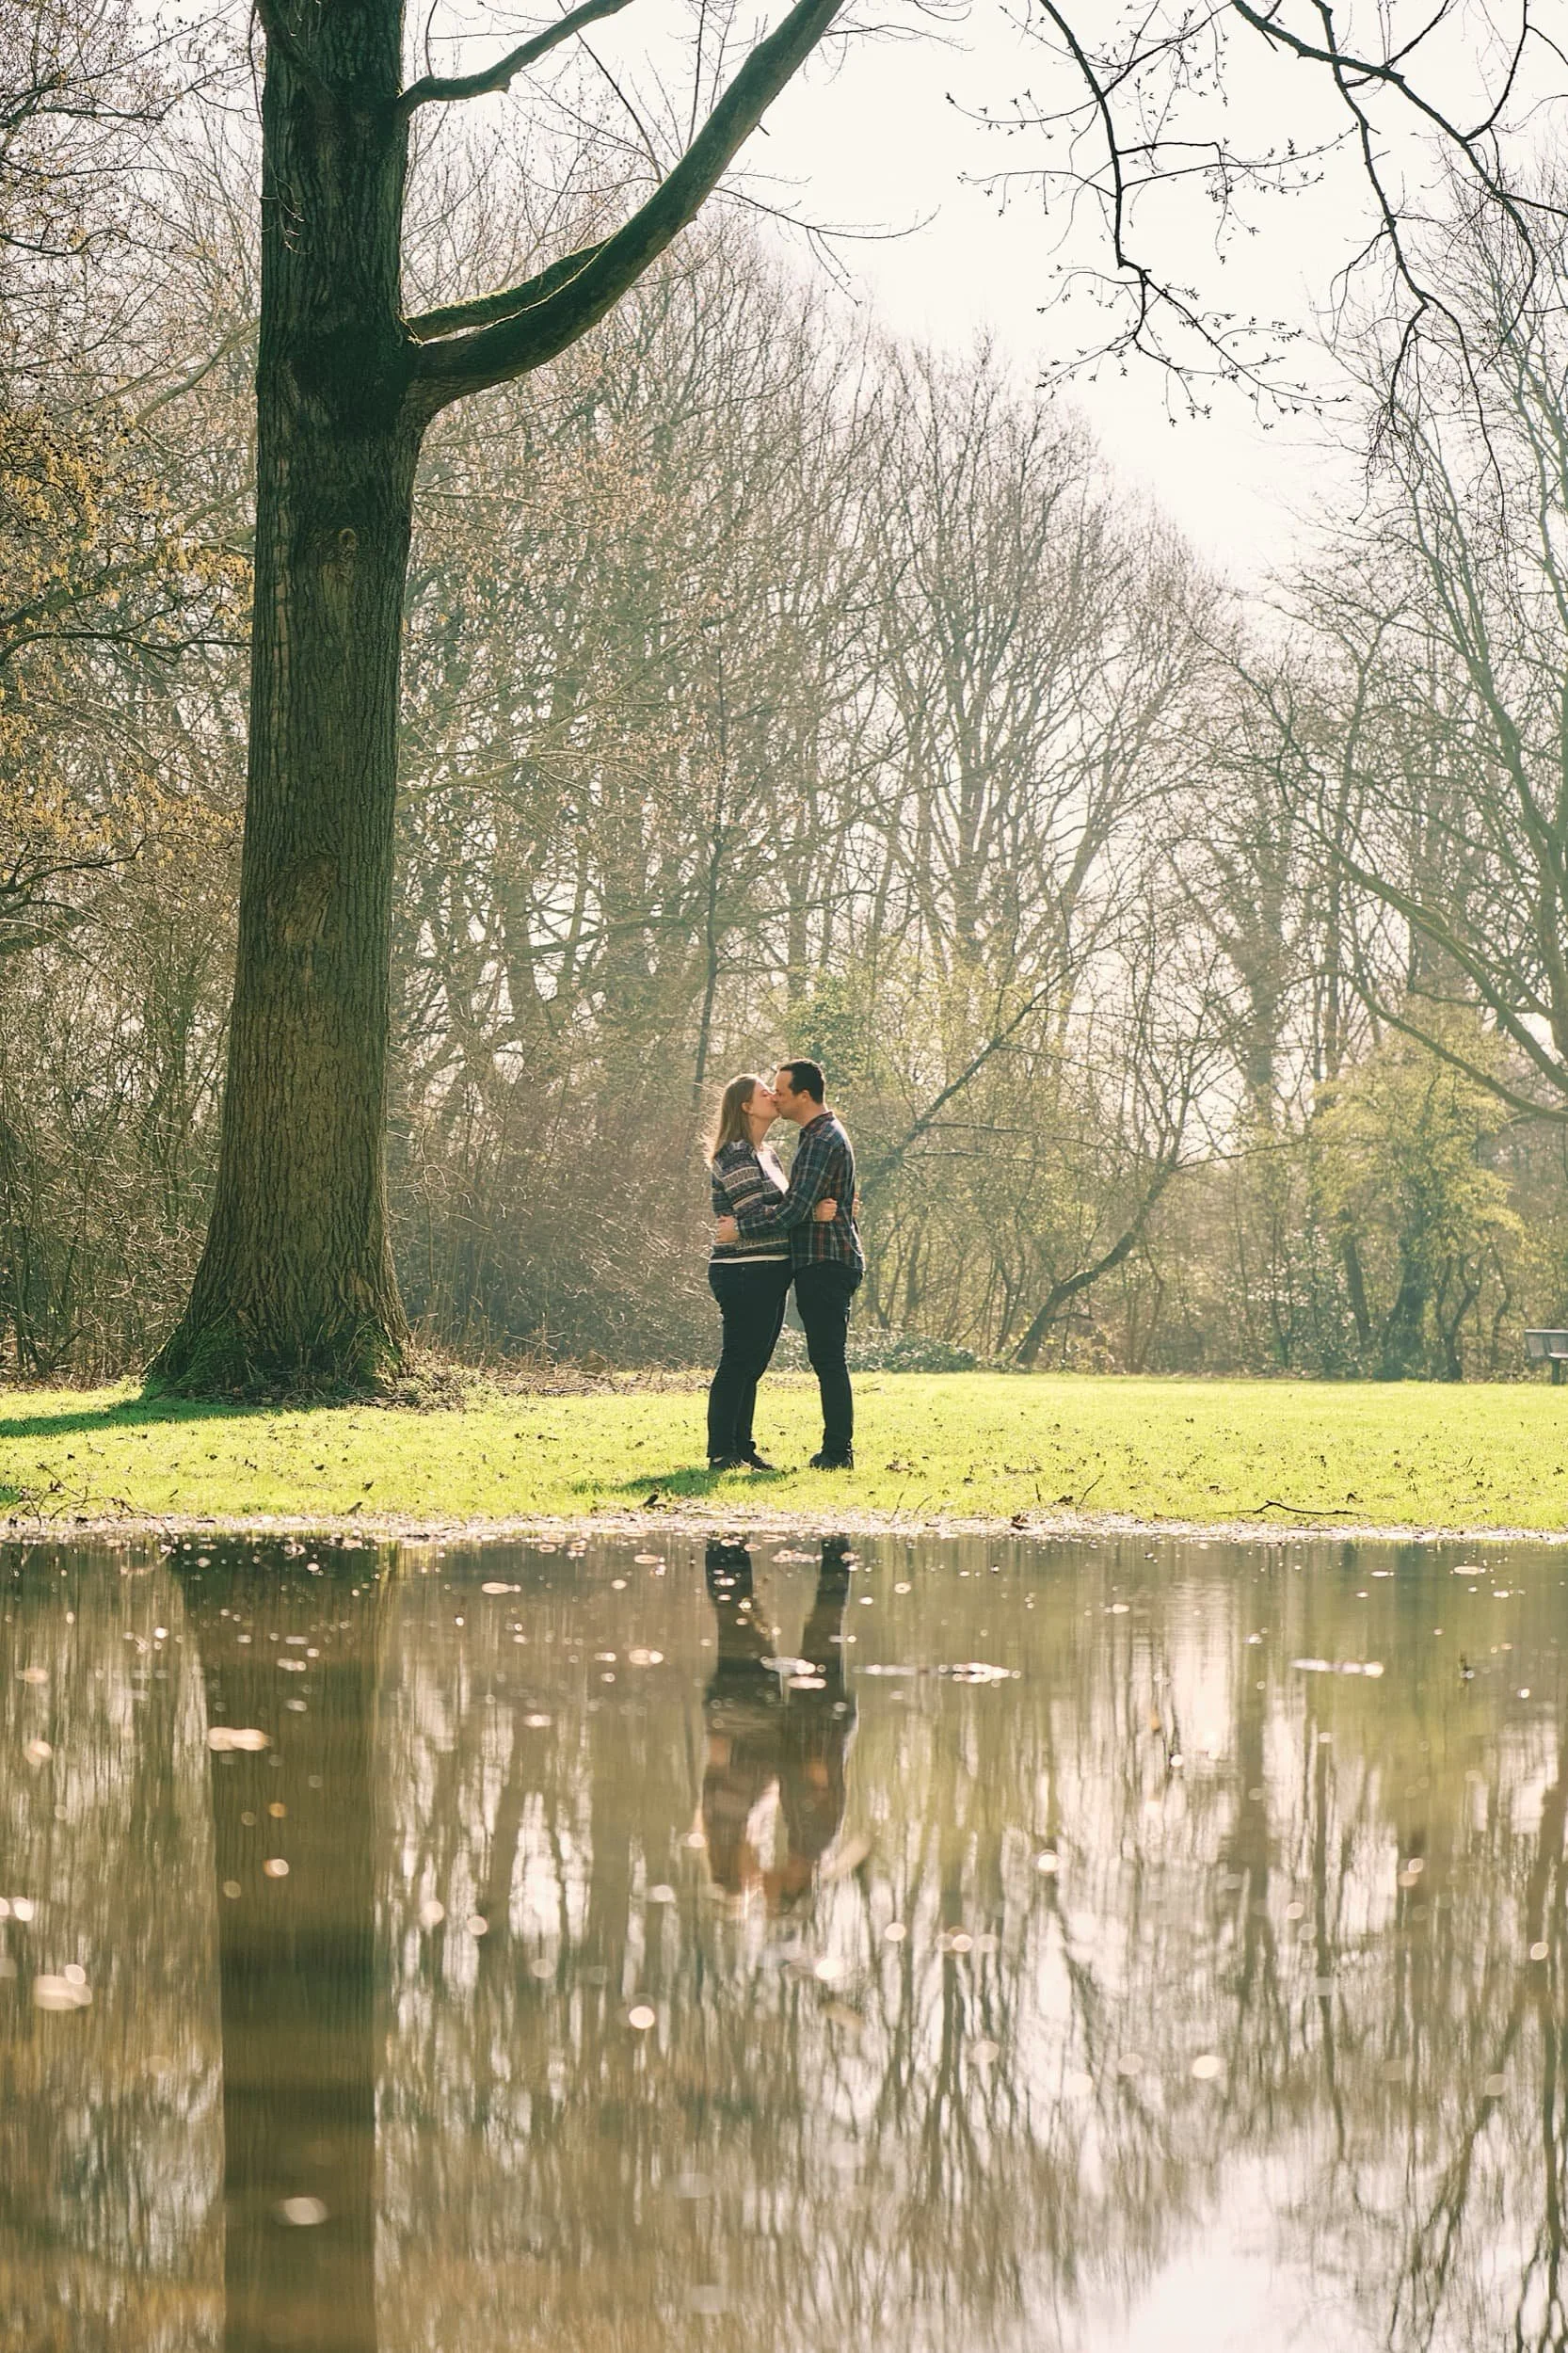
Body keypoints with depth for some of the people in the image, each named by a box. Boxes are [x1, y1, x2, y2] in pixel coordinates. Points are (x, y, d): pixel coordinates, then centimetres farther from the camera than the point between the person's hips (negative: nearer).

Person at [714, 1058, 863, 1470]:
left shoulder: (822, 1141, -15)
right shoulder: (821, 1135, 19)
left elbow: (794, 1209, -20)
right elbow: (788, 1194, 11)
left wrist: (741, 1229, -11)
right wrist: (743, 1208, -4)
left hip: (825, 1265, -11)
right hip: (823, 1264, 11)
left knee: (828, 1359, -9)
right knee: (828, 1360, 11)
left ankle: (838, 1451, -8)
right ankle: (836, 1448, 13)